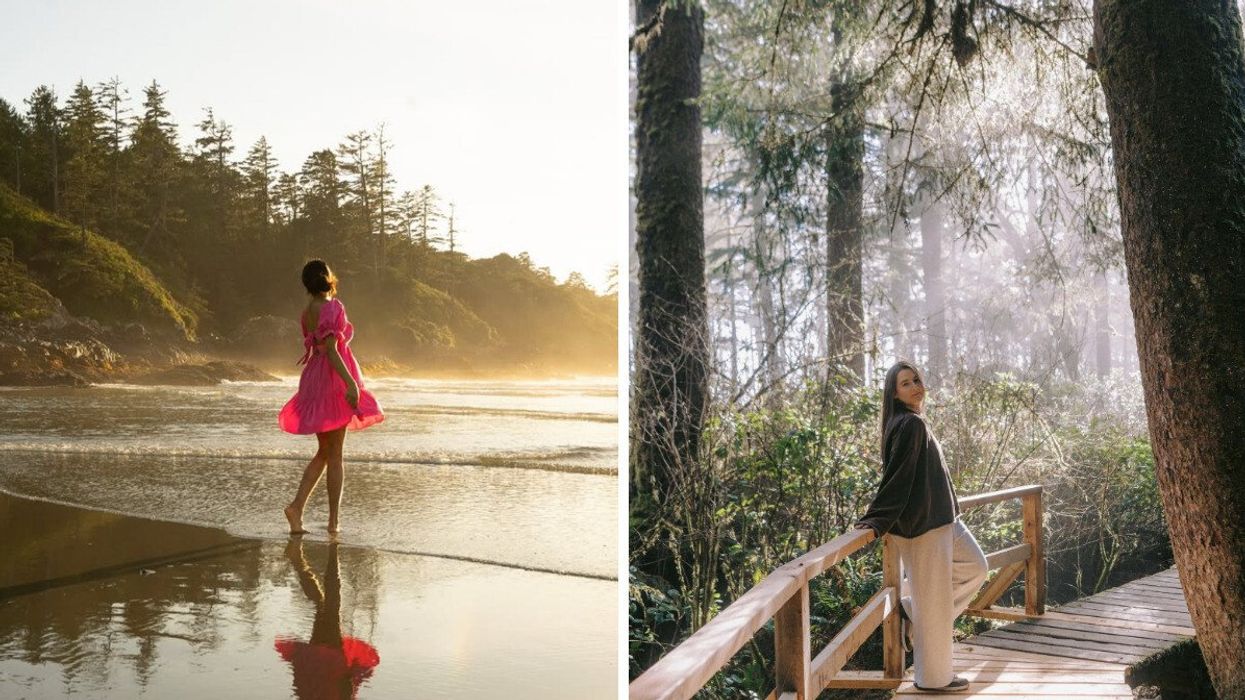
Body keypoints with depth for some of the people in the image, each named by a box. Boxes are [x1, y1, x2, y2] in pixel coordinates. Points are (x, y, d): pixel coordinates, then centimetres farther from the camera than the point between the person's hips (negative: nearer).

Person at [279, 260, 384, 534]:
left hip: (313, 379, 8)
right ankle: (334, 520, 6)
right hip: (333, 380, -8)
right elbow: (331, 351, -21)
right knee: (335, 455, 0)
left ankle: (297, 506, 3)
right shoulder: (332, 308, -14)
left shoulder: (307, 312, 12)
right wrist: (351, 383, -26)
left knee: (324, 453, 16)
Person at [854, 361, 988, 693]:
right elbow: (896, 478, -22)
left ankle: (912, 609, 21)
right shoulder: (909, 424, -18)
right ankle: (934, 677, 12)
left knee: (975, 568, 22)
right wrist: (876, 520, -26)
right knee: (934, 599, 0)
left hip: (938, 517, 10)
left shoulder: (914, 423, 11)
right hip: (923, 522, -10)